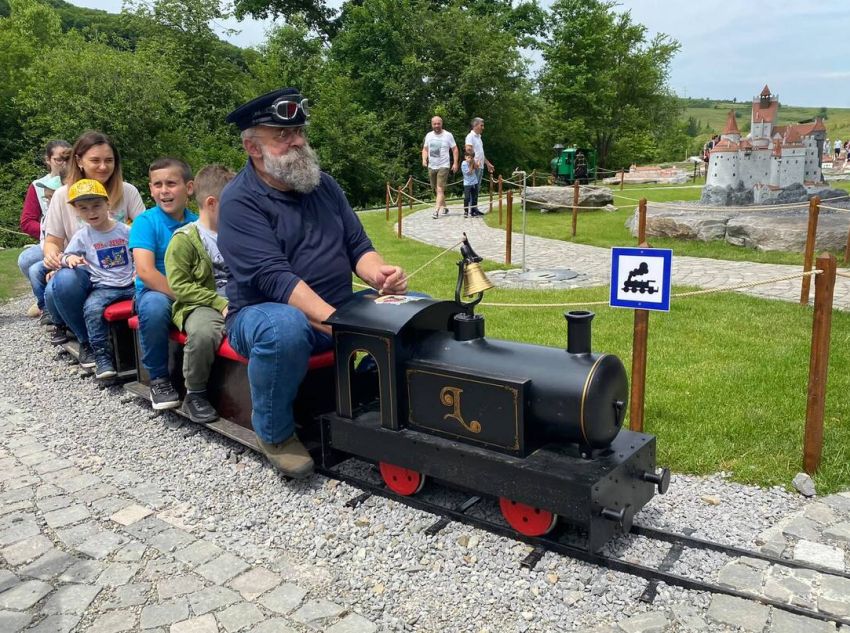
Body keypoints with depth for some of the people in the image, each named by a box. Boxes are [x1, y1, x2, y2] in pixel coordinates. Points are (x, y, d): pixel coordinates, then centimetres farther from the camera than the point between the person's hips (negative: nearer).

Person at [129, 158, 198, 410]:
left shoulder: (197, 224, 6)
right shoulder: (146, 221, -5)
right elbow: (145, 272, -17)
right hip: (155, 291, -3)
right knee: (155, 304, -37)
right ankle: (159, 378, -11)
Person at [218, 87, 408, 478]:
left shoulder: (323, 184, 9)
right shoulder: (240, 200, -12)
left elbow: (358, 246, 9)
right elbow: (274, 277, -25)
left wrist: (378, 274, -16)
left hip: (339, 308, 6)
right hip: (264, 312, -6)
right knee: (285, 328, -41)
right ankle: (274, 433, -13)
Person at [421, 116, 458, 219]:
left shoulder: (448, 135, -5)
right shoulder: (428, 135, 7)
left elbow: (455, 149, -1)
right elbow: (425, 149, 14)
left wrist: (455, 163, -10)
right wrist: (424, 159, -5)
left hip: (443, 166, -5)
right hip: (431, 166, 5)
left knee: (440, 189, -14)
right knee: (436, 190, 14)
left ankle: (436, 211, -19)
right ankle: (444, 207, 30)